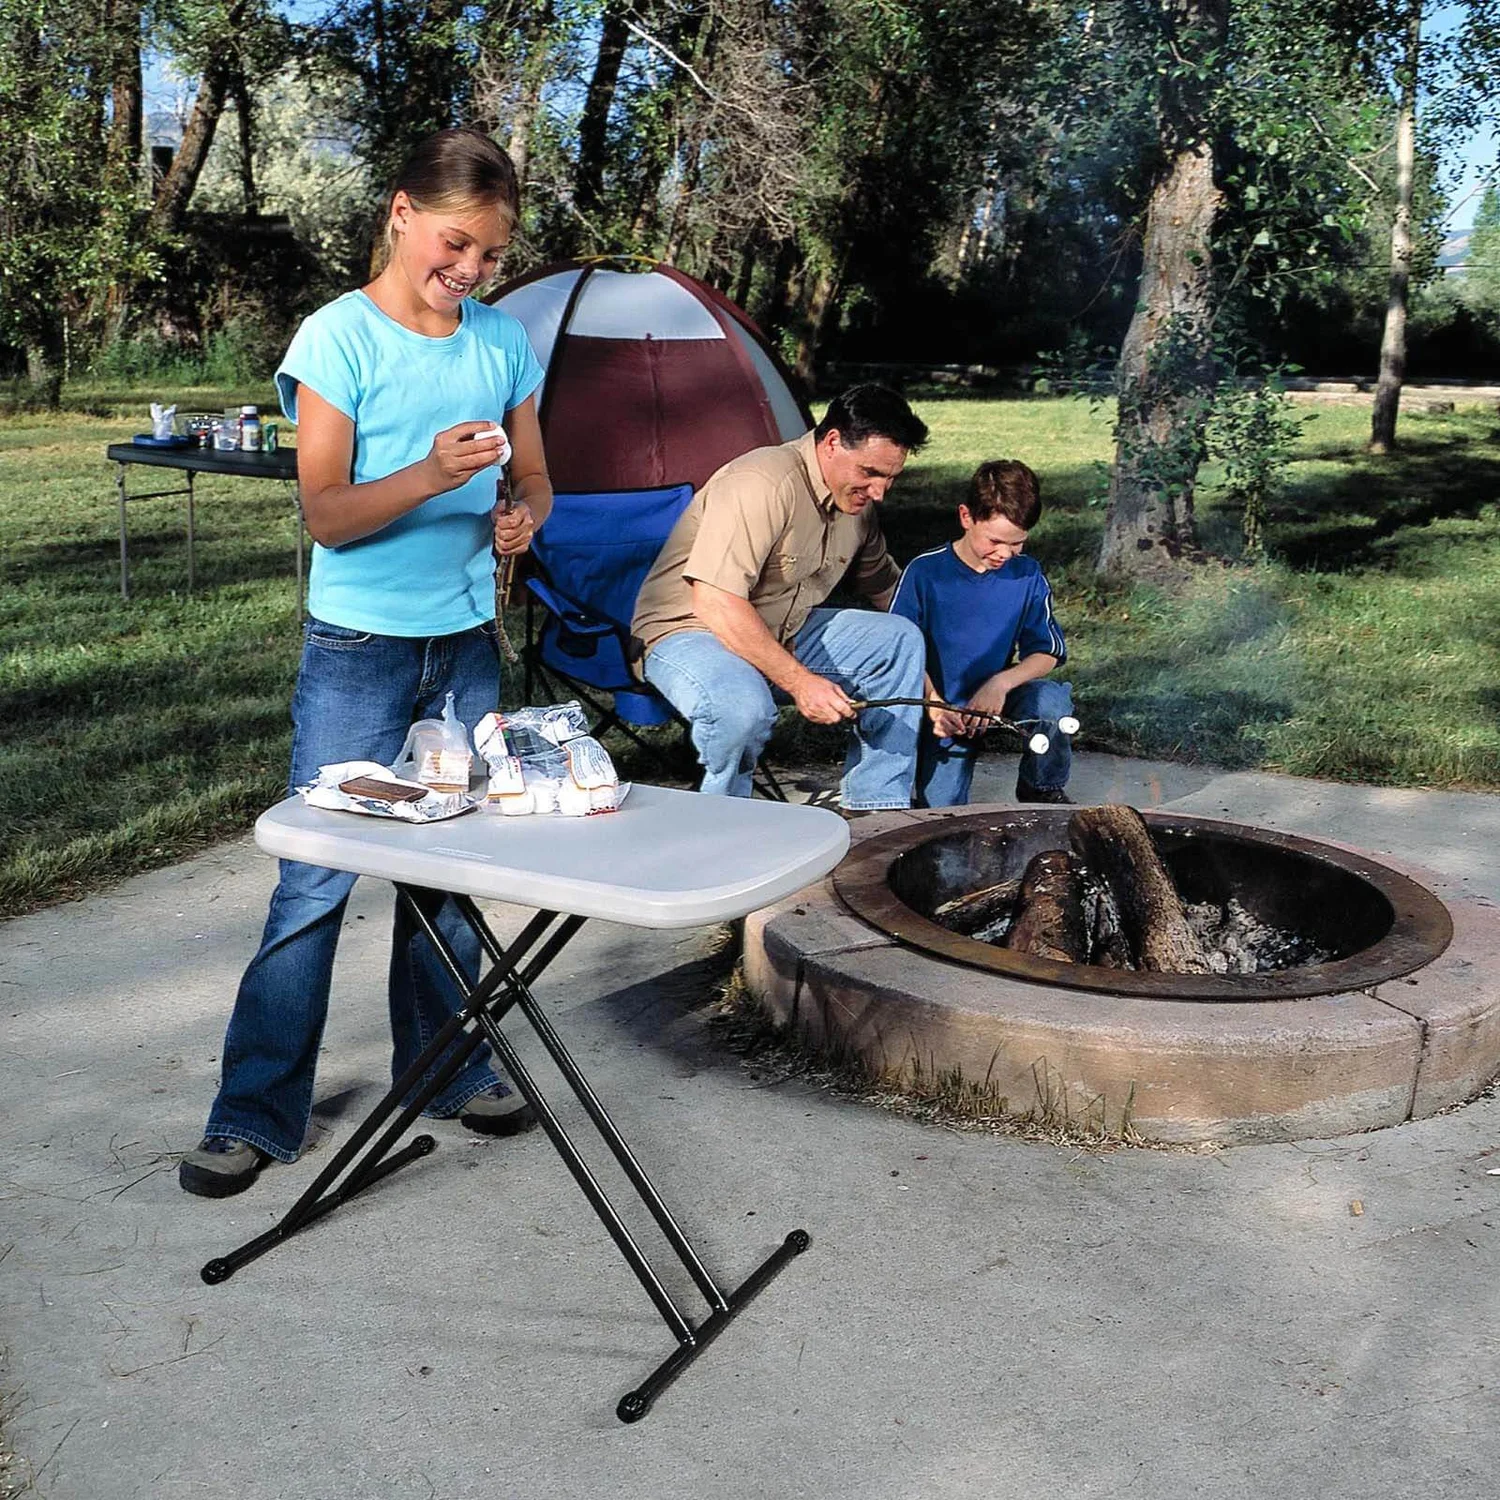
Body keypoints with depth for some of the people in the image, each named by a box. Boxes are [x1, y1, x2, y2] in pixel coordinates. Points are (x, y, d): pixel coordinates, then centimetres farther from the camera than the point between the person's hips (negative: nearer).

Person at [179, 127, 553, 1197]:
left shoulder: (503, 339, 6)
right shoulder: (341, 336, -8)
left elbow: (534, 477, 15)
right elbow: (326, 514, -12)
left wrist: (522, 518, -8)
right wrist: (429, 477, -28)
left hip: (467, 642, 4)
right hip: (359, 647, -4)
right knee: (315, 878, -2)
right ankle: (254, 1112, 10)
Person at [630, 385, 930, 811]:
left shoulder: (858, 498, 2)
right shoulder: (762, 485, -26)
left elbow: (884, 590, 17)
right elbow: (715, 602, -33)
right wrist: (798, 680, -33)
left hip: (783, 633, 9)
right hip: (687, 632, -8)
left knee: (901, 638, -6)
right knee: (743, 708, -40)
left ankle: (875, 809, -2)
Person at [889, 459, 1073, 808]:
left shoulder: (1026, 575, -3)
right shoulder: (925, 572, -11)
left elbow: (1047, 652, 0)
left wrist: (1002, 683, -20)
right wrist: (932, 703, -24)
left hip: (998, 698, 2)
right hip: (944, 712, -2)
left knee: (1052, 699, -30)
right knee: (941, 812, -17)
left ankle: (1043, 789, -3)